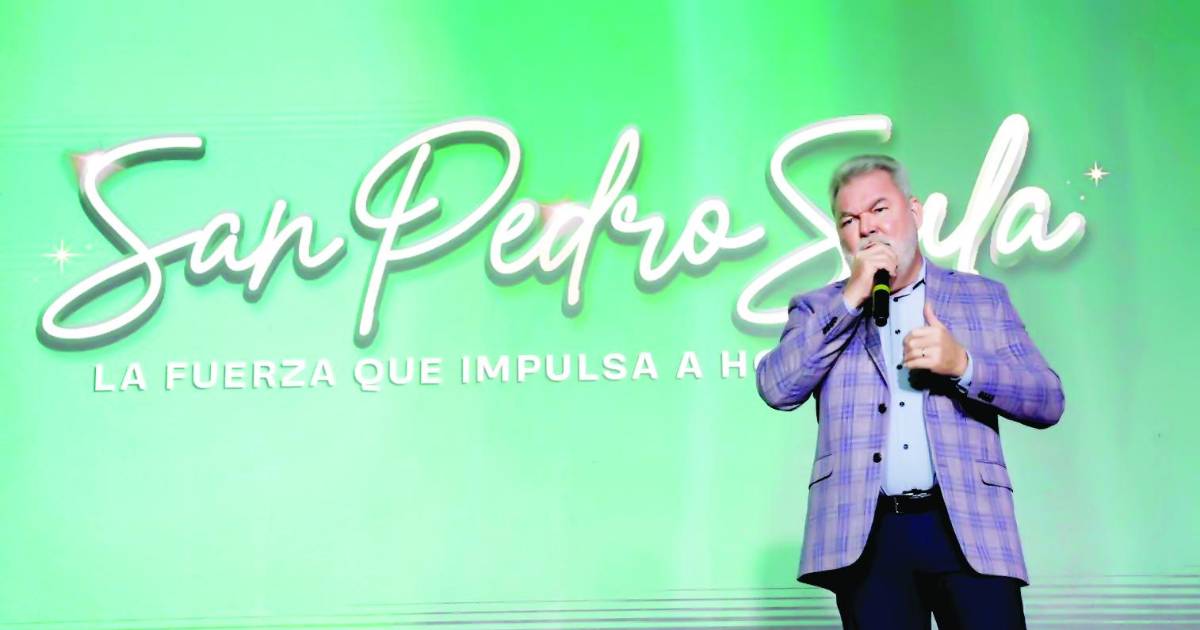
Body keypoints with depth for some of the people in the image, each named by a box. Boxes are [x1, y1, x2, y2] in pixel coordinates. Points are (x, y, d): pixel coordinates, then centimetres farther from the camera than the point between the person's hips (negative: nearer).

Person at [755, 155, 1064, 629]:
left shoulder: (983, 298, 14)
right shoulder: (818, 310, 14)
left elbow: (1048, 402, 7)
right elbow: (778, 390, -3)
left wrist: (962, 363, -10)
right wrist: (851, 298, -6)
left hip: (968, 525, 0)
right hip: (867, 535, 0)